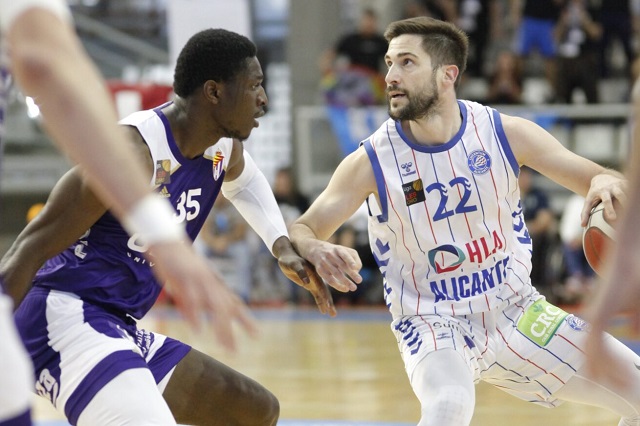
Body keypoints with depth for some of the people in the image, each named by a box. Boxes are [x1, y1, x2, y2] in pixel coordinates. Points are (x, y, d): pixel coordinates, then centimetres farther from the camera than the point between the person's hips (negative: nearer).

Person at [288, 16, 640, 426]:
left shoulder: (506, 133, -9)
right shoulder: (371, 162, -13)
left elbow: (598, 178, -4)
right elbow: (299, 232, -9)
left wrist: (607, 185, -29)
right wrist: (316, 251, -34)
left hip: (515, 311, 4)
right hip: (433, 325, -3)